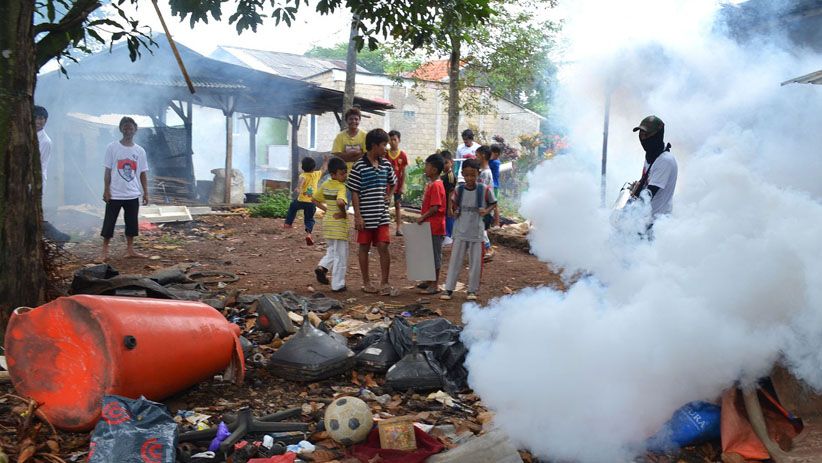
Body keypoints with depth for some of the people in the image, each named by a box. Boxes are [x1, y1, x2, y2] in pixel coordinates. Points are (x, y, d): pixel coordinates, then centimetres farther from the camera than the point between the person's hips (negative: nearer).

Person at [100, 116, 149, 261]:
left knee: (132, 223, 9)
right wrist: (106, 190, -7)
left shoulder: (140, 150, 5)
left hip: (133, 195, 3)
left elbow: (143, 173, 9)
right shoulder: (112, 147, -4)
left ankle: (130, 249, 19)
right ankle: (105, 250, 10)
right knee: (109, 222, 2)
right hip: (115, 194, -3)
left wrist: (145, 192, 6)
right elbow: (108, 170, -3)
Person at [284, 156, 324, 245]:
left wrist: (298, 188, -49)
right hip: (312, 202, 2)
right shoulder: (316, 174, 6)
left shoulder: (303, 175, -7)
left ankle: (288, 223, 32)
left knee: (292, 207, 30)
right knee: (309, 219, 11)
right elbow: (322, 170, 27)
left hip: (301, 200, -2)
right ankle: (308, 233, -14)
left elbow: (302, 180, -31)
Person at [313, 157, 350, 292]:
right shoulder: (341, 187, -18)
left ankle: (322, 267, 2)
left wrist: (327, 210, 10)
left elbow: (315, 200, 13)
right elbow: (340, 202, -37)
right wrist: (344, 213, -19)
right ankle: (337, 285, 10)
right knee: (340, 255, 5)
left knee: (332, 250, 26)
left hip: (327, 221, 7)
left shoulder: (325, 185, 4)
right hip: (339, 224, -7)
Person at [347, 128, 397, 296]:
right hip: (365, 216, -4)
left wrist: (389, 196, 6)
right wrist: (357, 215, -12)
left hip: (382, 215, 4)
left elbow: (393, 183, 23)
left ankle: (384, 284, 4)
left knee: (383, 247, -1)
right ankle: (366, 283, 19)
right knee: (364, 248, 8)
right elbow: (354, 192, -8)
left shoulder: (386, 164, 6)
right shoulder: (359, 166, -9)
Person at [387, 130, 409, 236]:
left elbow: (403, 172, 0)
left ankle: (399, 228, 9)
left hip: (397, 184, 0)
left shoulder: (403, 155, -3)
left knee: (398, 205, 6)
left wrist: (402, 185, -4)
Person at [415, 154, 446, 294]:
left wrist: (423, 217, -19)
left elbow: (436, 207, -23)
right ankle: (430, 281, 27)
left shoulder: (436, 185, -18)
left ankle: (435, 285, 5)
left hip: (435, 226, -10)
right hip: (429, 225, 10)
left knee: (435, 255, -2)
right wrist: (422, 217, 13)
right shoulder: (430, 184, 13)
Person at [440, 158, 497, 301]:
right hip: (460, 232, 1)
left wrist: (486, 211, -12)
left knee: (475, 262, 6)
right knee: (455, 261, 3)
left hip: (476, 232, -1)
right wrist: (455, 212, -7)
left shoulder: (485, 190, -7)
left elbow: (494, 204, 7)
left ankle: (472, 290, 19)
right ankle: (448, 289, 8)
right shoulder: (458, 190, -1)